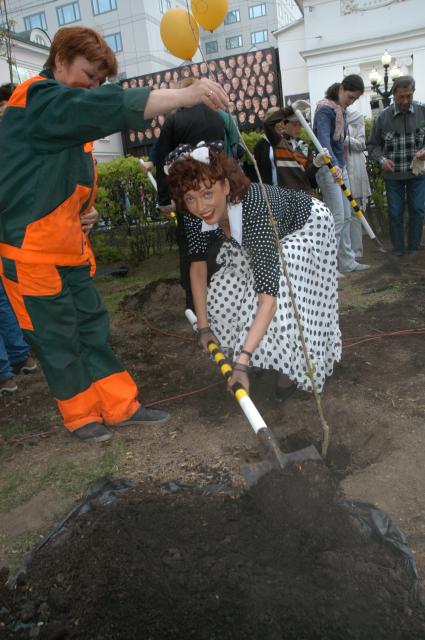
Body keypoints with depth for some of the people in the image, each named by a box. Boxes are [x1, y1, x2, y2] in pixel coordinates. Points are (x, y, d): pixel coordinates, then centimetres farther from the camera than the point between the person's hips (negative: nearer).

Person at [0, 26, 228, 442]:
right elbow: (110, 107, -30)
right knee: (57, 336, 3)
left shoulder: (61, 109, 18)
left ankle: (120, 406, 19)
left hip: (66, 244, 9)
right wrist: (184, 95, -36)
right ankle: (82, 415, 20)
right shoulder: (38, 98, -14)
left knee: (91, 324, 10)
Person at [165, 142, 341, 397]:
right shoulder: (195, 212, -27)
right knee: (224, 293, -2)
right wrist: (204, 327, -15)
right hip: (253, 237, 6)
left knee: (284, 301, -23)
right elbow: (198, 263, -13)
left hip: (306, 226, -6)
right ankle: (261, 358, 24)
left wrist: (242, 362, -56)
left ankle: (296, 370, 8)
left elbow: (268, 296, -50)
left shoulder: (254, 210, -46)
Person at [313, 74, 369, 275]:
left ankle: (347, 262, 18)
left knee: (346, 216, 10)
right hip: (328, 168, -9)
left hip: (340, 166, 9)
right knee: (337, 217, -10)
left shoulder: (341, 110, 14)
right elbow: (323, 139, -30)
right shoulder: (325, 109, -14)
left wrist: (341, 165, 10)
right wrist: (334, 164, -45)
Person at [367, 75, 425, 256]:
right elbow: (373, 145, 4)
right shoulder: (383, 117, -3)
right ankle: (398, 251, 18)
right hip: (393, 174, 0)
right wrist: (382, 159, -12)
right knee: (395, 213, 6)